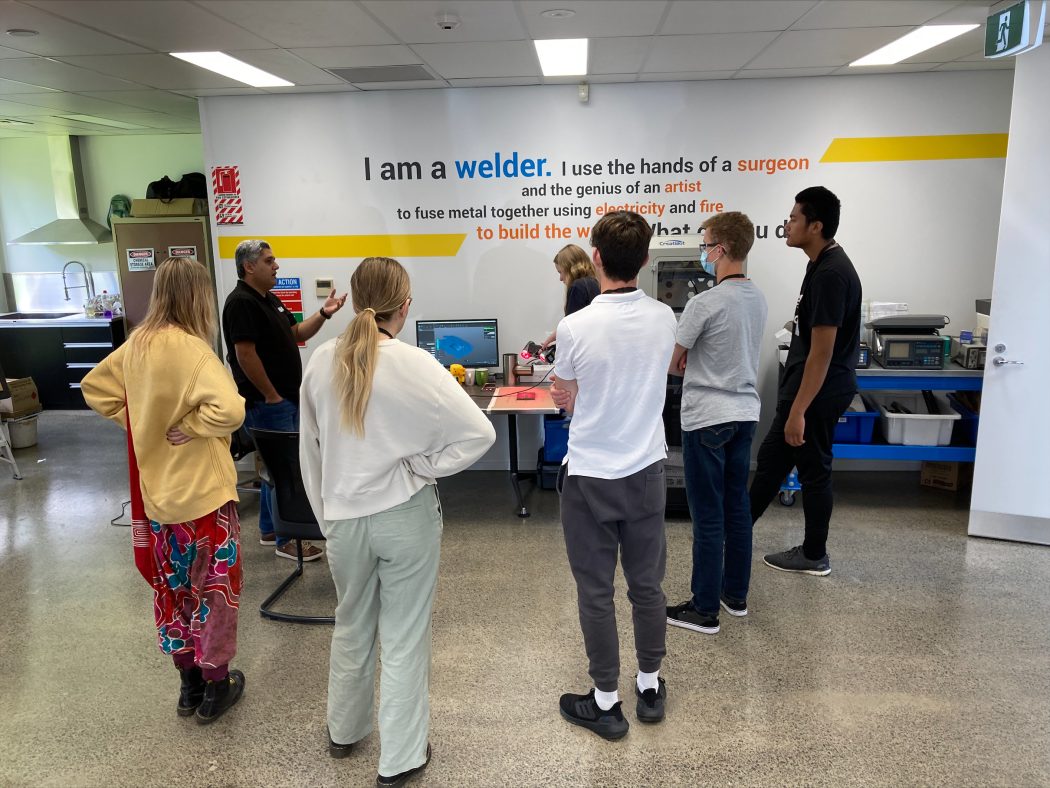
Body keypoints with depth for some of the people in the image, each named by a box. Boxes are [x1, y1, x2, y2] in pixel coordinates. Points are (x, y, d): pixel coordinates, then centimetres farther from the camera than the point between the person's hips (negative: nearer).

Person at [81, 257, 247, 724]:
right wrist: (190, 427, -20)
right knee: (213, 587, 10)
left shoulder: (137, 344, 0)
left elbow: (95, 388, 14)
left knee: (174, 587, 20)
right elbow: (230, 409, -37)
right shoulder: (192, 350, -22)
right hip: (202, 492, -7)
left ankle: (189, 683, 36)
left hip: (156, 491, 7)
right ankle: (215, 686, 25)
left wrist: (139, 422, 9)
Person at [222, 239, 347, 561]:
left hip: (288, 398, 10)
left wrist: (323, 314, 4)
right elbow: (245, 354, -22)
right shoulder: (241, 303, -16)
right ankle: (285, 540, 9)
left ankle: (269, 530, 30)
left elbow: (297, 334, 19)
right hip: (267, 402, -10)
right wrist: (272, 395, -17)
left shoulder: (270, 299, 14)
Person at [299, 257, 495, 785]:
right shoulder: (414, 364, -17)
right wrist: (420, 467, -7)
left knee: (351, 626, 25)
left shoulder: (321, 361, -4)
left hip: (343, 515, 4)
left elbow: (310, 448, 6)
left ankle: (344, 731, 45)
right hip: (405, 514, -4)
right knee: (404, 637, 10)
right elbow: (479, 432, -19)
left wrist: (325, 514, 16)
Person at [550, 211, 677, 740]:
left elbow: (565, 401, -4)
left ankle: (606, 703, 24)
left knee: (596, 592, 10)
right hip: (647, 471, 4)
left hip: (591, 477, -4)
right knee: (647, 585, 17)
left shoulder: (575, 327, -19)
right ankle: (650, 687, 34)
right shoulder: (664, 319, -5)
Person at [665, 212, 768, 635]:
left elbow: (670, 364, -9)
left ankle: (705, 609, 11)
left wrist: (682, 361, 12)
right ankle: (735, 594, 29)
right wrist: (693, 359, 7)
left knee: (708, 517, 0)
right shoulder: (758, 299, 6)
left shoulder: (705, 303, -19)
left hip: (707, 418, -8)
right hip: (745, 413, 8)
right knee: (737, 507, 16)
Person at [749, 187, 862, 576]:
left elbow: (822, 352, -24)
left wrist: (798, 410, -22)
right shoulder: (826, 264, 10)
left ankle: (814, 555, 21)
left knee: (814, 471, 4)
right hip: (809, 388, 10)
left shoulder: (830, 274, -22)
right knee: (771, 459, 16)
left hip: (817, 393, -10)